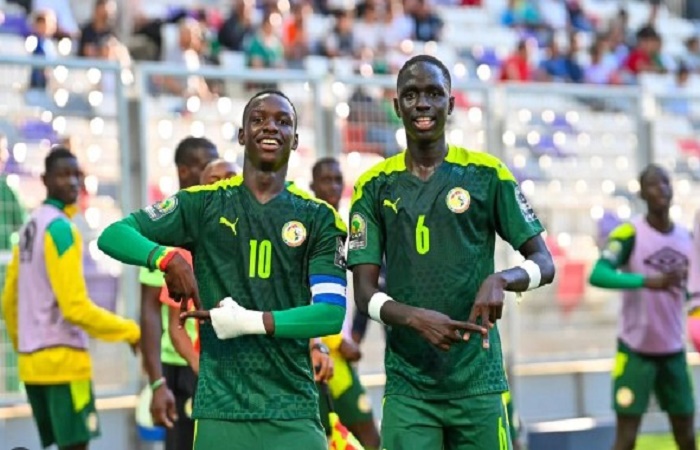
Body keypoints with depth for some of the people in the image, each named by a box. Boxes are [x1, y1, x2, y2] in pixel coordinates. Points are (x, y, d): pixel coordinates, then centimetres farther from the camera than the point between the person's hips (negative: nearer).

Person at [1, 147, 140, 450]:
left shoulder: (29, 227, 14)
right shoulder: (60, 227, -13)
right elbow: (75, 307, -19)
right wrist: (131, 331, -10)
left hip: (33, 359, 9)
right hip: (63, 358, -9)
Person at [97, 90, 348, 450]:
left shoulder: (318, 217, 7)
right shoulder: (205, 203, 9)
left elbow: (332, 312, -4)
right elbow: (113, 235, 4)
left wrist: (249, 322, -15)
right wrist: (167, 256, -16)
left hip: (293, 413, 0)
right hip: (221, 412, 0)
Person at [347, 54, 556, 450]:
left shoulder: (486, 174, 3)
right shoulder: (375, 187, 7)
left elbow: (544, 264, 5)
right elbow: (365, 291, 4)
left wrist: (501, 280, -18)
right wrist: (416, 318, -17)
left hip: (478, 382, -1)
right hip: (407, 387, 1)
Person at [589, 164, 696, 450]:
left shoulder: (685, 237, 6)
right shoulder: (630, 233, -12)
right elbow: (597, 275, -27)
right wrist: (647, 281, -37)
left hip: (673, 351, 5)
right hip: (636, 351, -5)